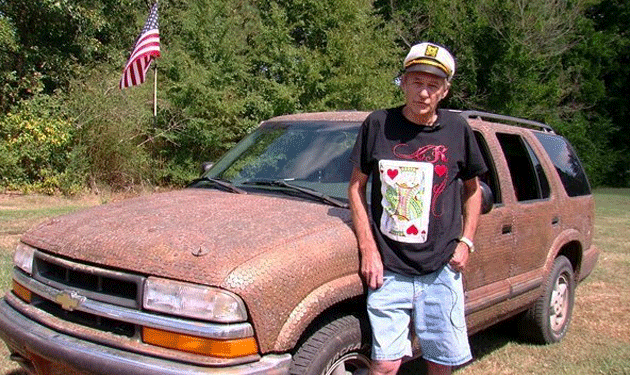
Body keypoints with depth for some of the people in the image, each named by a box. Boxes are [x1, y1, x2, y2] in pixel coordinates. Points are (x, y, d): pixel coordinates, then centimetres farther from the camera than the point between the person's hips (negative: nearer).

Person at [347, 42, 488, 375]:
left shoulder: (457, 129, 2)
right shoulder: (378, 124, -2)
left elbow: (473, 189, 16)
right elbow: (356, 186, 4)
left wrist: (466, 241, 4)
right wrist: (368, 249, -3)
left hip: (441, 270, 2)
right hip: (388, 269, -1)